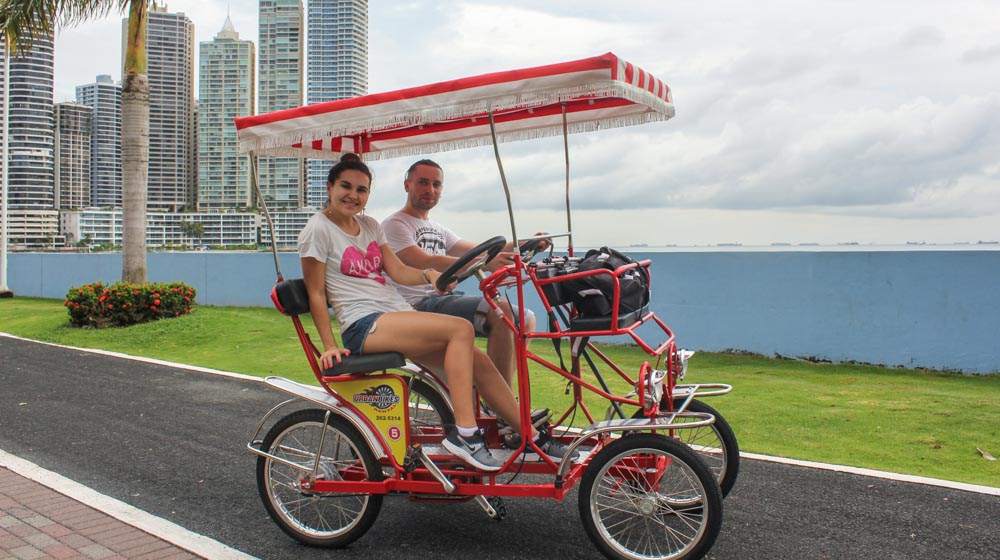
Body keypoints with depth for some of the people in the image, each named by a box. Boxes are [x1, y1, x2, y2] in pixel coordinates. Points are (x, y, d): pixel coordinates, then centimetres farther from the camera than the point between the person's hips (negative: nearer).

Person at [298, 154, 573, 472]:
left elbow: (397, 271, 11)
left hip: (397, 318, 7)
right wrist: (329, 347, -11)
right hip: (364, 326, -7)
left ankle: (532, 439, 3)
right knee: (461, 329, -25)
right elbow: (316, 294, -4)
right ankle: (464, 434, -23)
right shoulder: (319, 229, -2)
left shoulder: (369, 225, 18)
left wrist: (428, 275, -10)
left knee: (478, 361, -7)